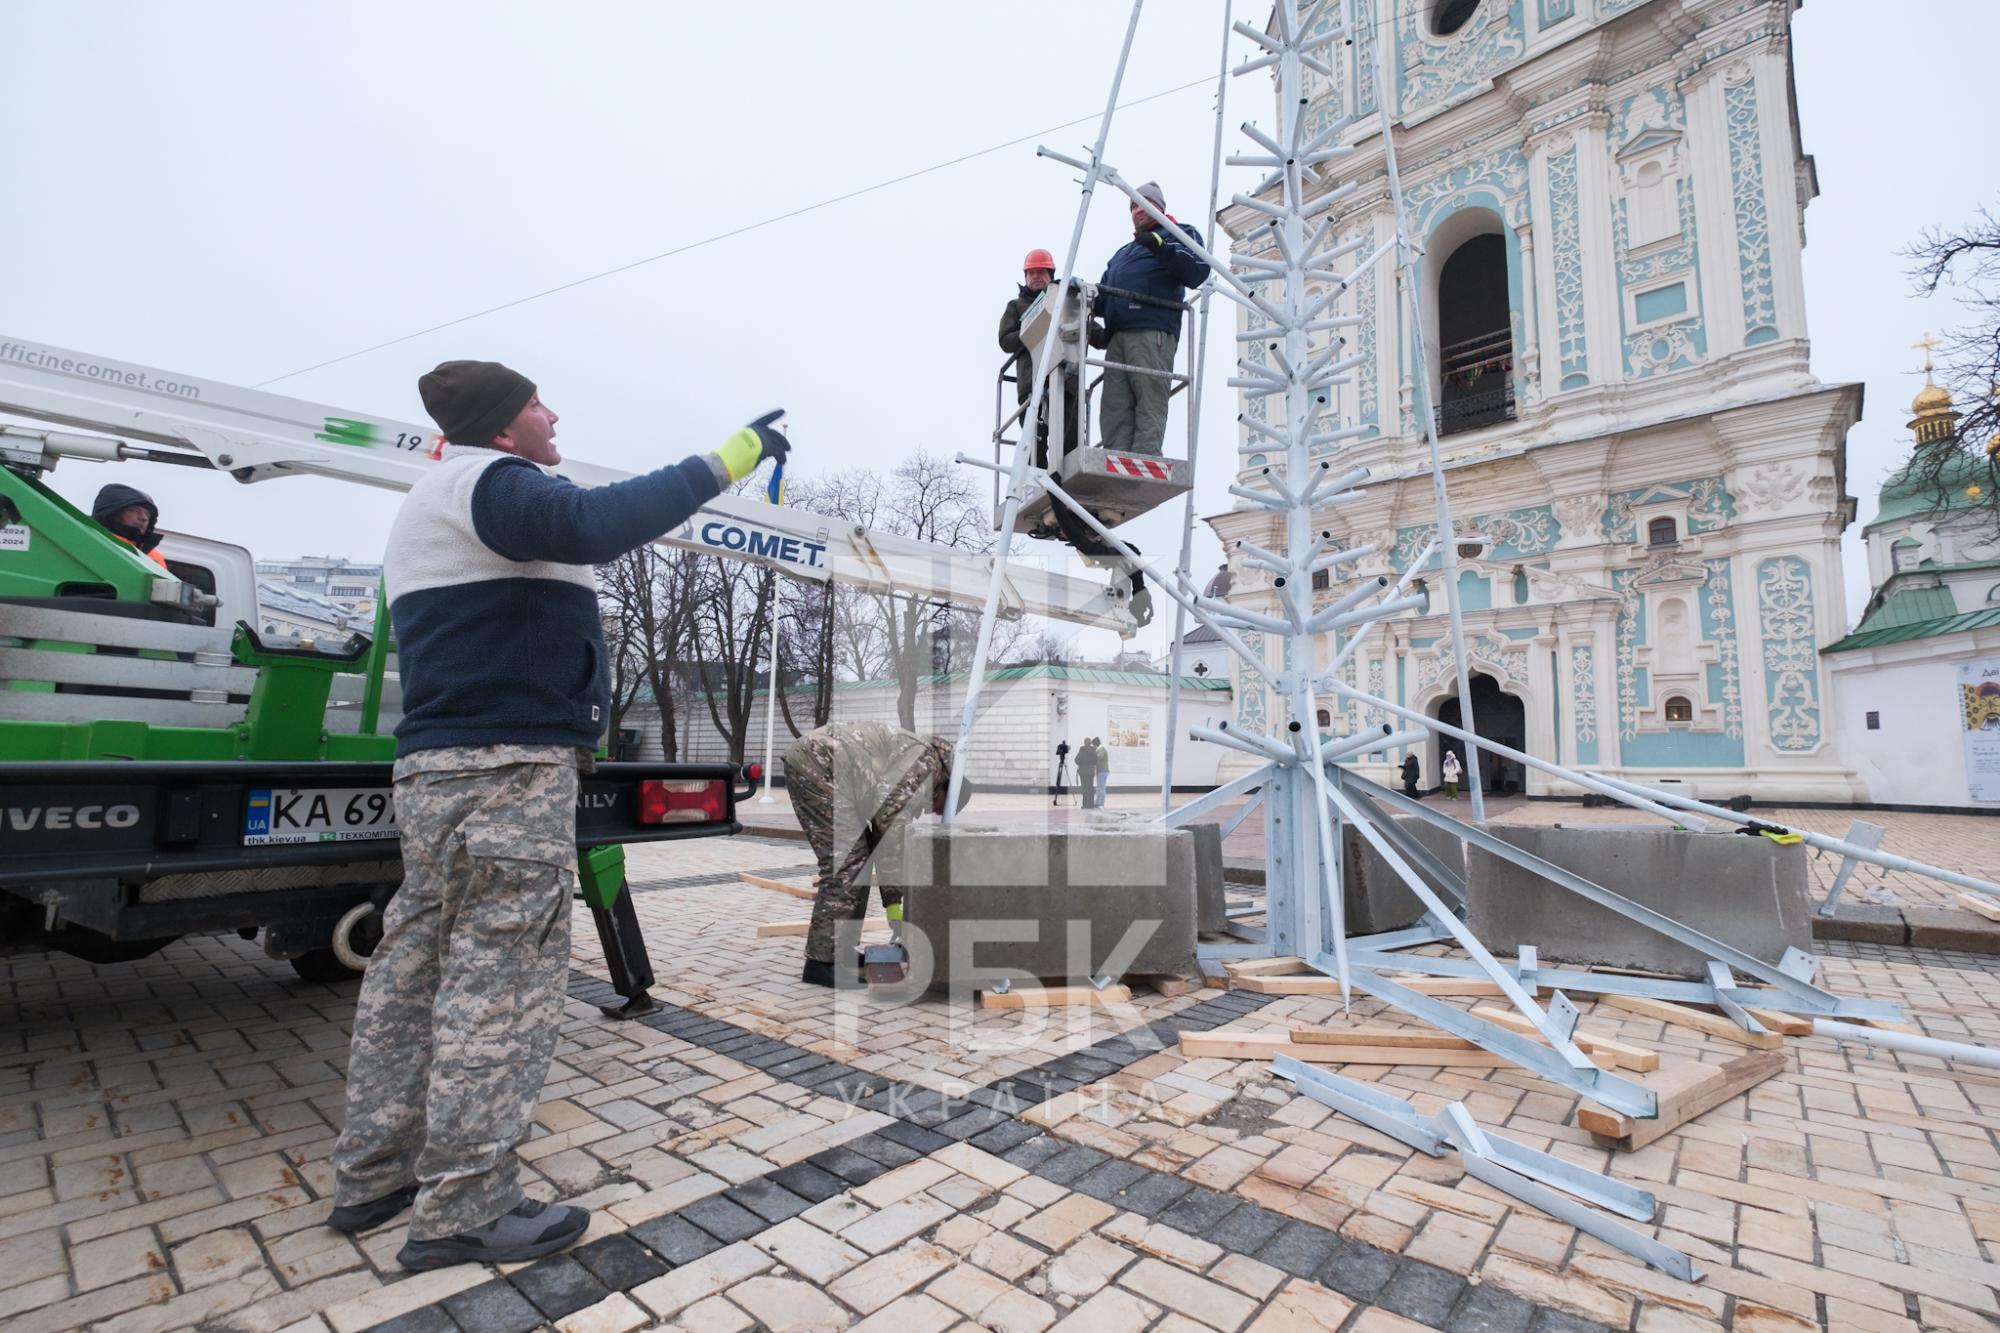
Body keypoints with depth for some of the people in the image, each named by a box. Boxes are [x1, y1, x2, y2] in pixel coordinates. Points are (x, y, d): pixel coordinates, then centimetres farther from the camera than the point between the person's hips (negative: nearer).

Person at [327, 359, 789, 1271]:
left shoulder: (431, 502, 26)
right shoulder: (490, 484, -9)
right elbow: (594, 524, -29)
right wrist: (724, 461, -26)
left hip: (437, 768, 11)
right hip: (508, 768, -11)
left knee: (416, 965, 14)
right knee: (501, 981, -6)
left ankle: (373, 1176, 25)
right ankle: (461, 1212, 3)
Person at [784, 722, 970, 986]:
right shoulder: (926, 759, -5)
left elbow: (887, 844, 22)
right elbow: (890, 817, -15)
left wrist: (892, 902, 19)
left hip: (812, 765, 10)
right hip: (817, 762, -10)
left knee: (856, 859, 11)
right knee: (845, 862, -9)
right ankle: (821, 961, -2)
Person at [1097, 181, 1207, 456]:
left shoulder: (1181, 235, 16)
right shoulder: (1122, 253, 37)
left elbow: (1197, 273, -2)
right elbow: (1103, 297, 33)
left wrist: (1163, 246, -13)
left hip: (1153, 332, -7)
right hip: (1117, 335, 7)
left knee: (1150, 406, -16)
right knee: (1114, 410, -8)